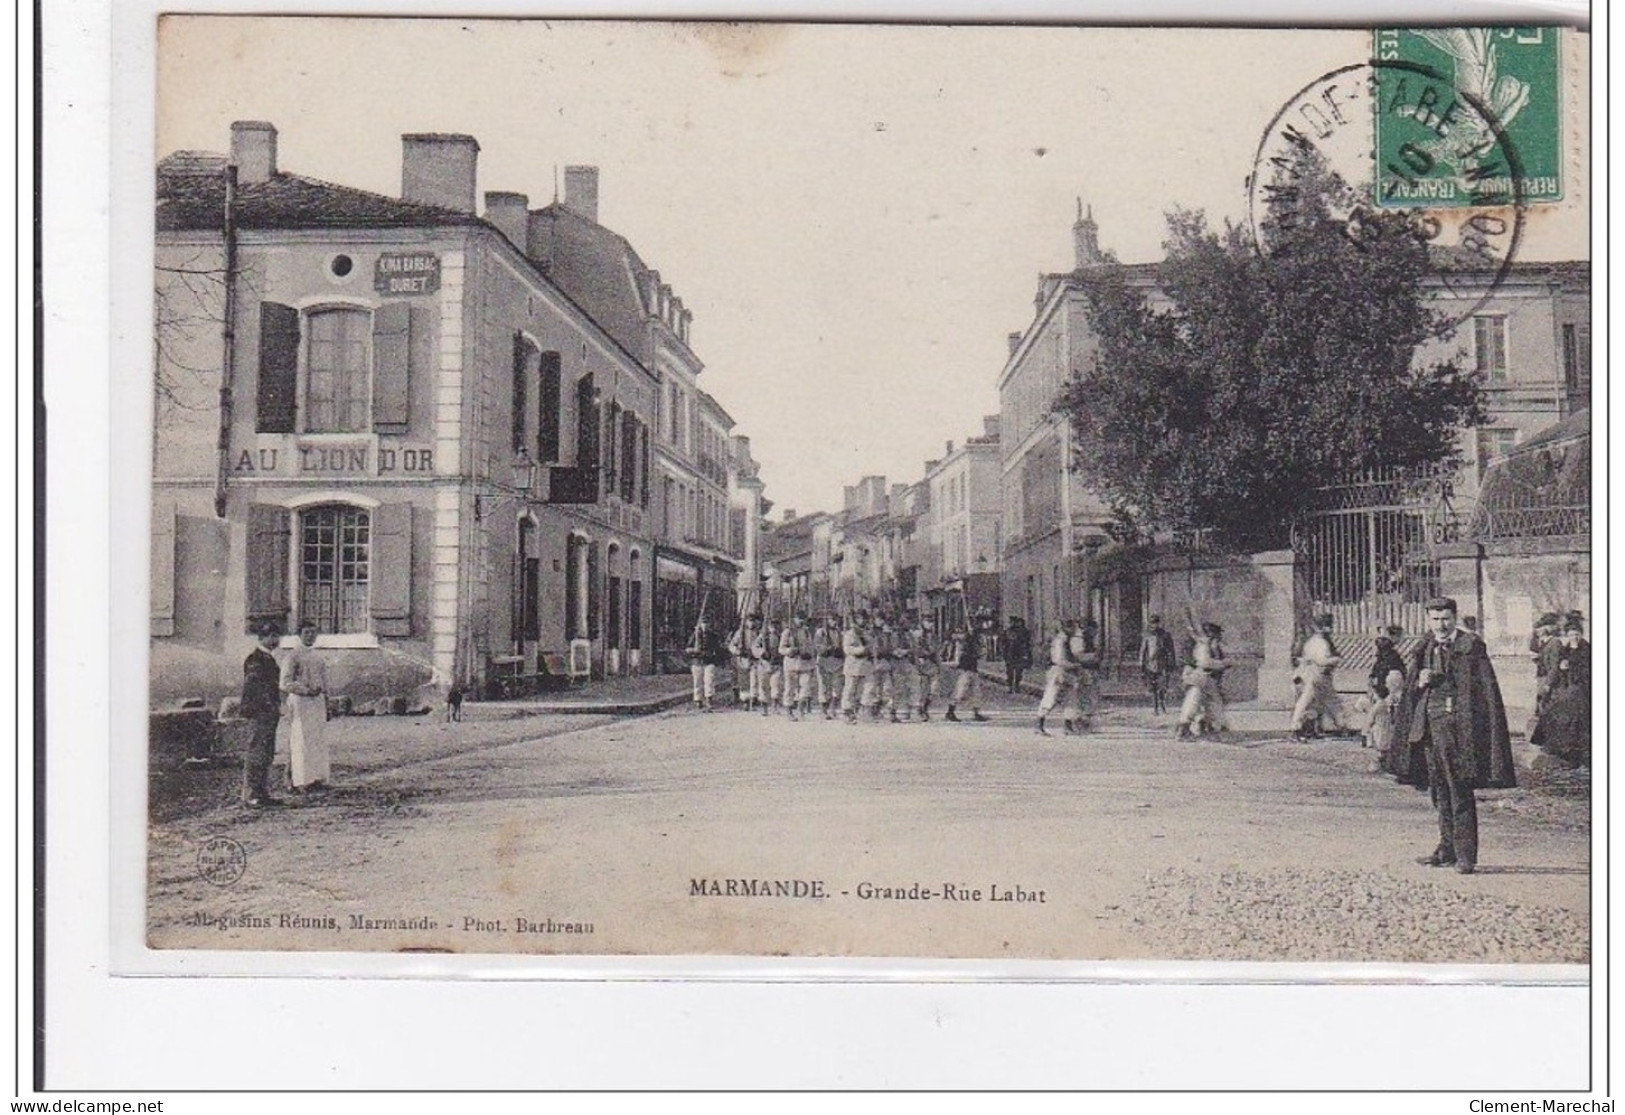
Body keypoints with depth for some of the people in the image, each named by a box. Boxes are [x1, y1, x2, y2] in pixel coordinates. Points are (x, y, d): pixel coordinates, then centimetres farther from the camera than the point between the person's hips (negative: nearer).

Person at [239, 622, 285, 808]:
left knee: (267, 755, 12)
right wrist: (272, 706, -20)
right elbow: (253, 687, -19)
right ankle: (250, 796, -5)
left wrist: (277, 707, 18)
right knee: (256, 755, -7)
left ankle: (264, 794, 17)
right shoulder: (255, 659, -12)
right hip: (259, 712, -10)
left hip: (270, 713, 10)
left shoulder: (269, 658, 17)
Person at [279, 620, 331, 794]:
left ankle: (317, 778, 11)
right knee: (300, 742, -6)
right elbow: (285, 683, -12)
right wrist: (306, 690, -20)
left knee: (319, 741, 6)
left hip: (318, 702, 7)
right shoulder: (293, 656, -6)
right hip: (300, 702, -6)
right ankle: (299, 781, -3)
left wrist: (326, 705, 17)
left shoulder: (318, 656, 14)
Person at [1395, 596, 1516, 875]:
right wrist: (1420, 682, -3)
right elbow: (1410, 687, 18)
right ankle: (1448, 848, 22)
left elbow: (1485, 688, -8)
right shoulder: (1423, 649, 14)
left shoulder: (1471, 647, -5)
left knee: (1459, 792, -6)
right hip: (1429, 724, 7)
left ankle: (1466, 855, -2)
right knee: (1440, 790, 12)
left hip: (1457, 724, -6)